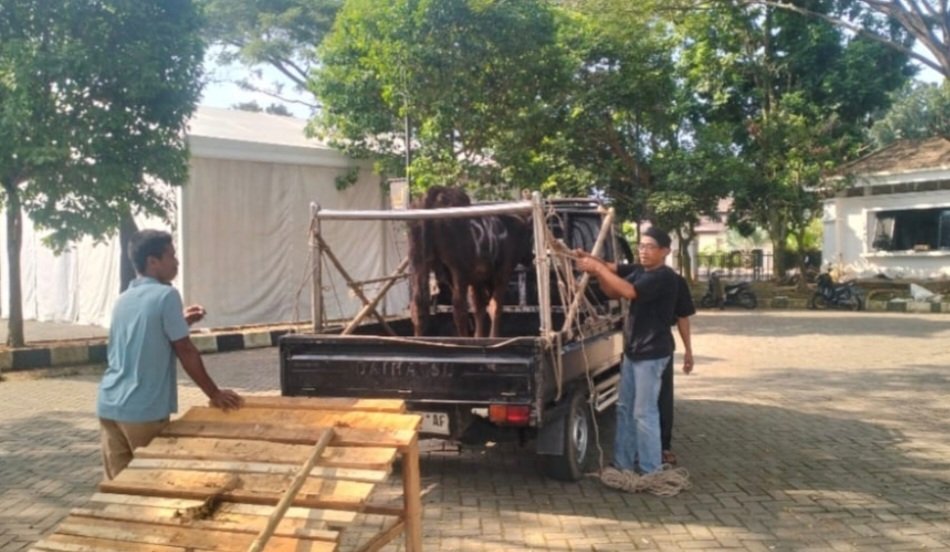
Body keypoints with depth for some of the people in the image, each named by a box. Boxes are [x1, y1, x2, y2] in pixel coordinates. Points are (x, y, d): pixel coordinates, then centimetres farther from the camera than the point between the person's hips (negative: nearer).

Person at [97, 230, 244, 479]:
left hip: (109, 406, 7)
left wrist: (179, 322, 25)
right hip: (144, 410, -7)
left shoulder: (123, 299, 12)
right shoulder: (166, 295, -10)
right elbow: (185, 351, -8)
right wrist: (215, 394, 0)